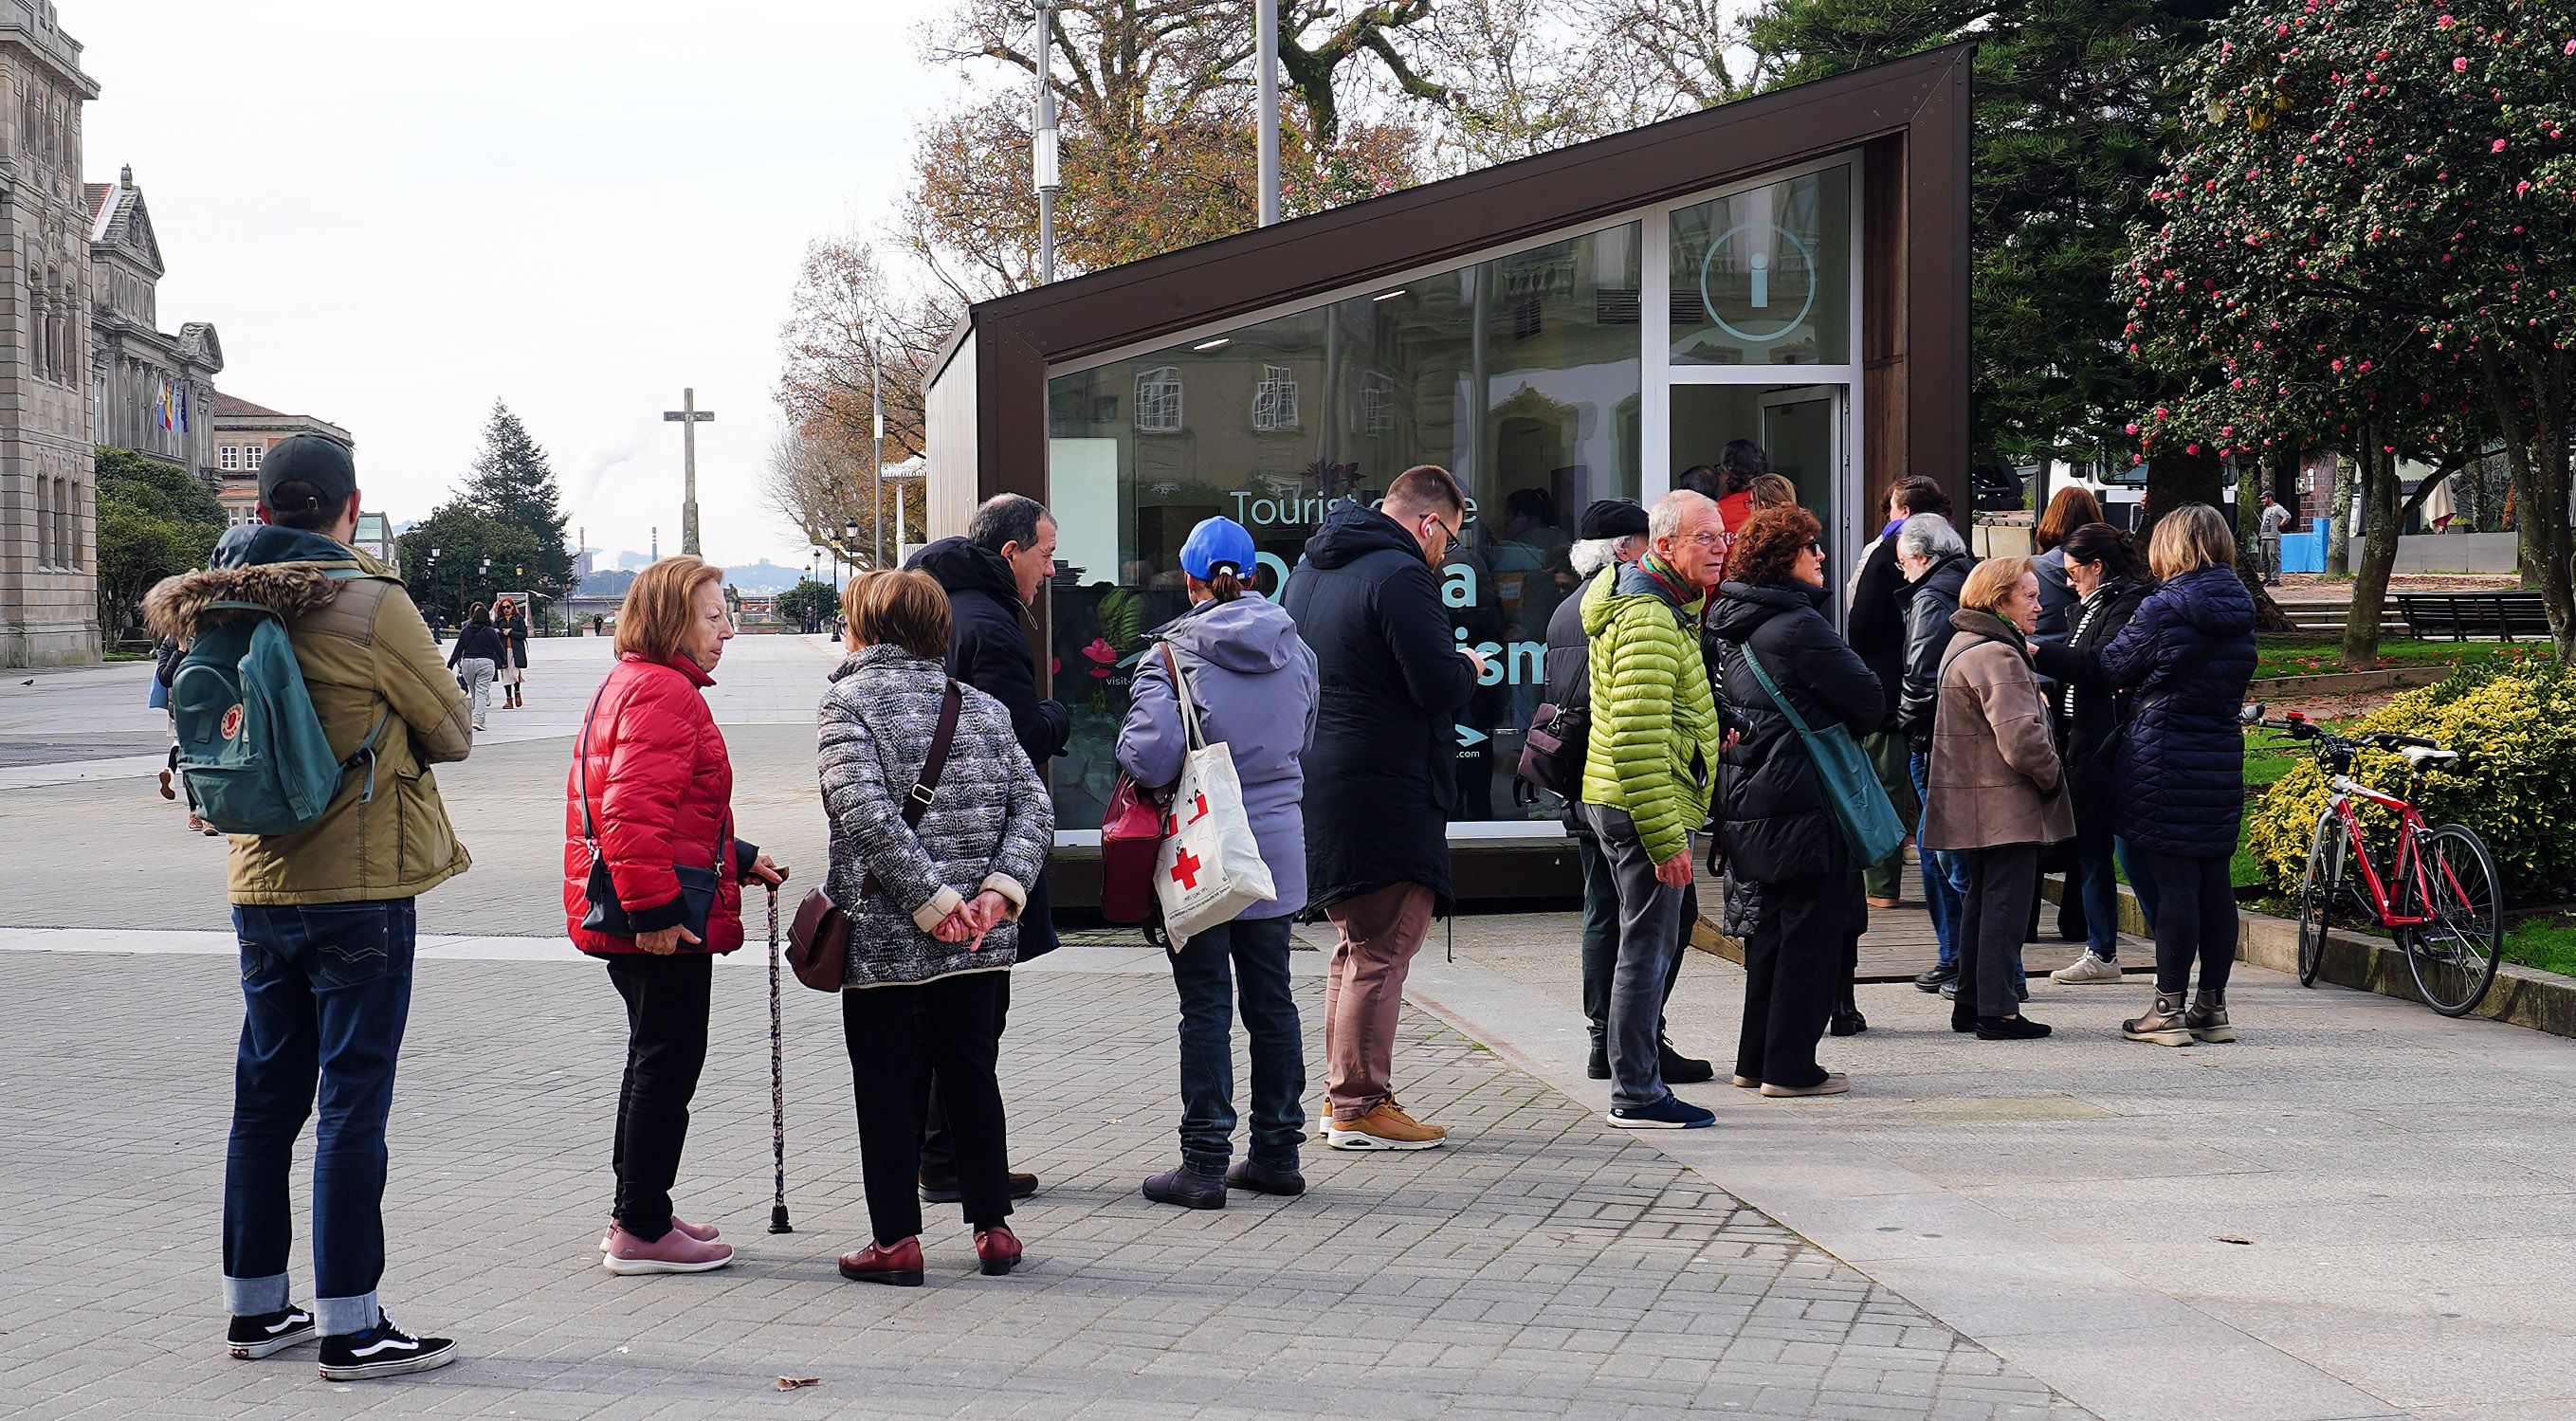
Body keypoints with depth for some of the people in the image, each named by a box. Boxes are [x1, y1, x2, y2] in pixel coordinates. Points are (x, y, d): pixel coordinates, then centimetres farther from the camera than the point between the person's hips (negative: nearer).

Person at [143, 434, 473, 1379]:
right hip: (360, 890, -6)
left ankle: (256, 1308, 23)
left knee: (266, 1097, 15)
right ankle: (350, 1326, 1)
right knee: (351, 1105, -2)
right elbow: (452, 734, -3)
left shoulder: (217, 608, 5)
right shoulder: (369, 603, -13)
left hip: (259, 886, 6)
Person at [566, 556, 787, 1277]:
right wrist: (655, 909, -26)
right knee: (668, 1063, -3)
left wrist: (736, 860, 24)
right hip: (663, 925, -11)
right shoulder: (664, 692, -16)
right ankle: (643, 1231, 3)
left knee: (655, 1059, 19)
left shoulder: (626, 684, 19)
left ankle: (637, 1216, 27)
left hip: (624, 918, 11)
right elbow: (635, 812, -26)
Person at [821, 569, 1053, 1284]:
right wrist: (1000, 890, -7)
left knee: (887, 1085, 5)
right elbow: (1034, 805, 2)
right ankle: (992, 1228, 19)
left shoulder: (848, 700, -5)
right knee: (972, 1075, 15)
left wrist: (931, 899, -17)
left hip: (882, 937, -4)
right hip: (979, 941, 5)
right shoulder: (983, 706, 11)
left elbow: (866, 811, -19)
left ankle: (896, 1240, 8)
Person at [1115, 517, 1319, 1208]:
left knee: (1206, 1007, 0)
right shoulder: (1294, 652, 5)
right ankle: (1277, 1153, 20)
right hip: (1278, 844, 5)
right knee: (1271, 1000, 13)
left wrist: (1127, 750, -1)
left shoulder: (1174, 653, -12)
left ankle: (1205, 1163, 3)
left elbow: (1150, 755, -22)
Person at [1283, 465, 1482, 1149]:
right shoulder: (1401, 575, -15)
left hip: (1320, 781, 10)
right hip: (1384, 795, -10)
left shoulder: (1311, 569, 15)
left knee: (1355, 943, 18)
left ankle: (1341, 1093, 24)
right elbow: (1439, 686, -21)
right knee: (1383, 947, -4)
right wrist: (1469, 665, 1)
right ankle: (1361, 1107, -2)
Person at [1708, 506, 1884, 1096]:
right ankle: (1790, 1066, 0)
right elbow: (1869, 700, -12)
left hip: (1750, 799, 9)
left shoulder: (1736, 626, 12)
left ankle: (1755, 1060, 22)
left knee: (1771, 930, 17)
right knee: (1813, 933, -2)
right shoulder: (1797, 625, -16)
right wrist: (1832, 721, 7)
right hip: (1802, 802, -9)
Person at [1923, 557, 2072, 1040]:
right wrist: (2052, 777, -10)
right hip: (2005, 806, -10)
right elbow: (2021, 739, -25)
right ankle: (1998, 1011, -4)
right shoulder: (1996, 656, -18)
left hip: (1974, 805, 10)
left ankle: (1970, 1005, 22)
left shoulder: (1964, 646, 16)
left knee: (1983, 900, 16)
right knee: (2006, 903, -5)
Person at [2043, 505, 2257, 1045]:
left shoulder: (2163, 608, -12)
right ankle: (2213, 1006, 15)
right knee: (2214, 881, 9)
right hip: (2222, 759, 6)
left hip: (2162, 761, -6)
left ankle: (2169, 1010, 0)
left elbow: (2111, 666, -3)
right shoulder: (2240, 612, 9)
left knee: (2173, 883, -4)